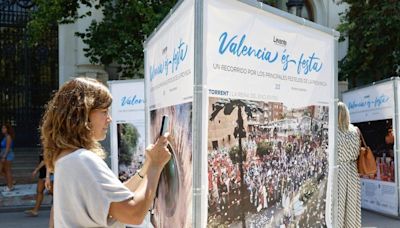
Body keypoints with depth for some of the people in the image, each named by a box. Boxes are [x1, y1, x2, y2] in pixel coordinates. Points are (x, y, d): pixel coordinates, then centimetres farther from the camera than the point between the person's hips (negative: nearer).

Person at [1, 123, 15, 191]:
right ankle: (10, 184, 20)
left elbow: (8, 148, -19)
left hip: (8, 156, -10)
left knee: (8, 171, -2)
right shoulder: (5, 137, 14)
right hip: (5, 156, 10)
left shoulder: (8, 137, -15)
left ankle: (10, 186, 7)